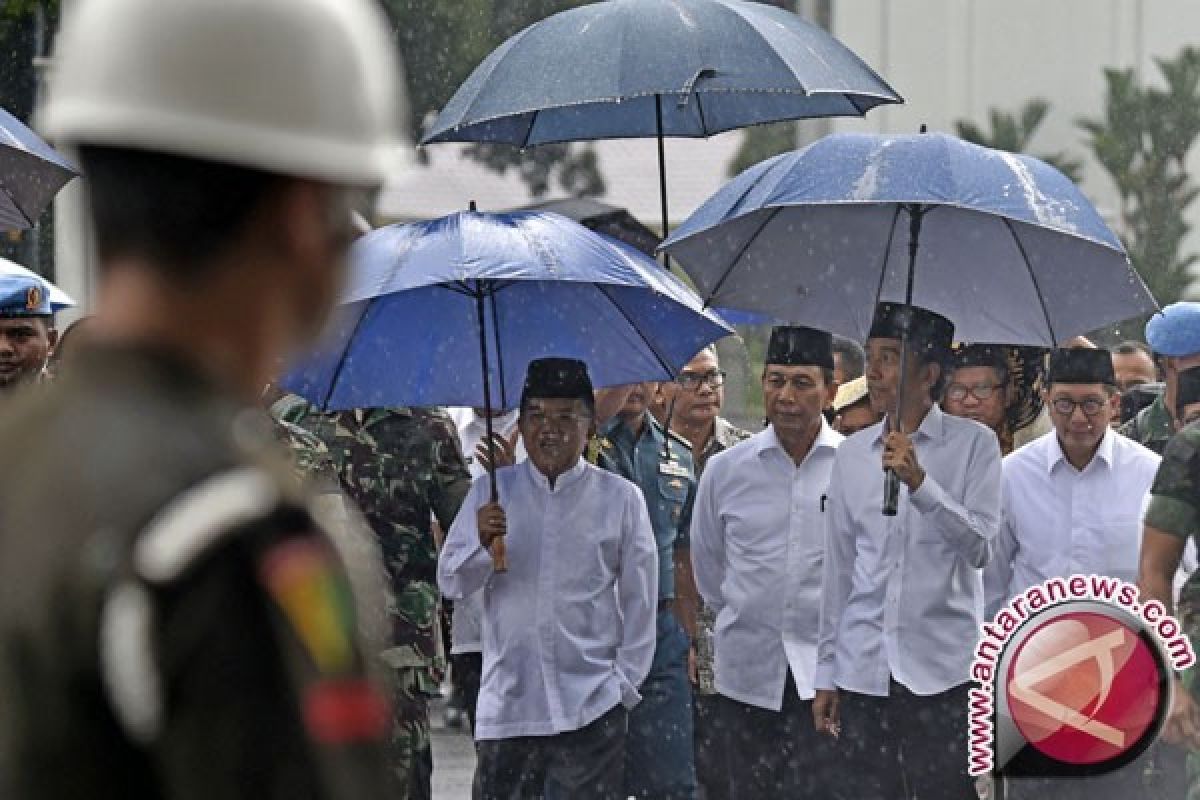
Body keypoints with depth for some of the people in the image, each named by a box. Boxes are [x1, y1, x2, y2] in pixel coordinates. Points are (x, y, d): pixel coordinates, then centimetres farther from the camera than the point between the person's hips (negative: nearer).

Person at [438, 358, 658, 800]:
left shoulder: (620, 498, 2)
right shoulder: (492, 492, 6)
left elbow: (639, 601, 5)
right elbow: (451, 583, 2)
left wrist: (625, 683, 0)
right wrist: (481, 541, -18)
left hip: (590, 708, -2)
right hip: (507, 702, 2)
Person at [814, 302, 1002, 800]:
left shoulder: (974, 444, 0)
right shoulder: (852, 454, 11)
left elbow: (979, 547, -10)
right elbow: (839, 568, 15)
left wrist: (920, 482, -22)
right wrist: (827, 672, 13)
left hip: (942, 673, -4)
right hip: (864, 668, 4)